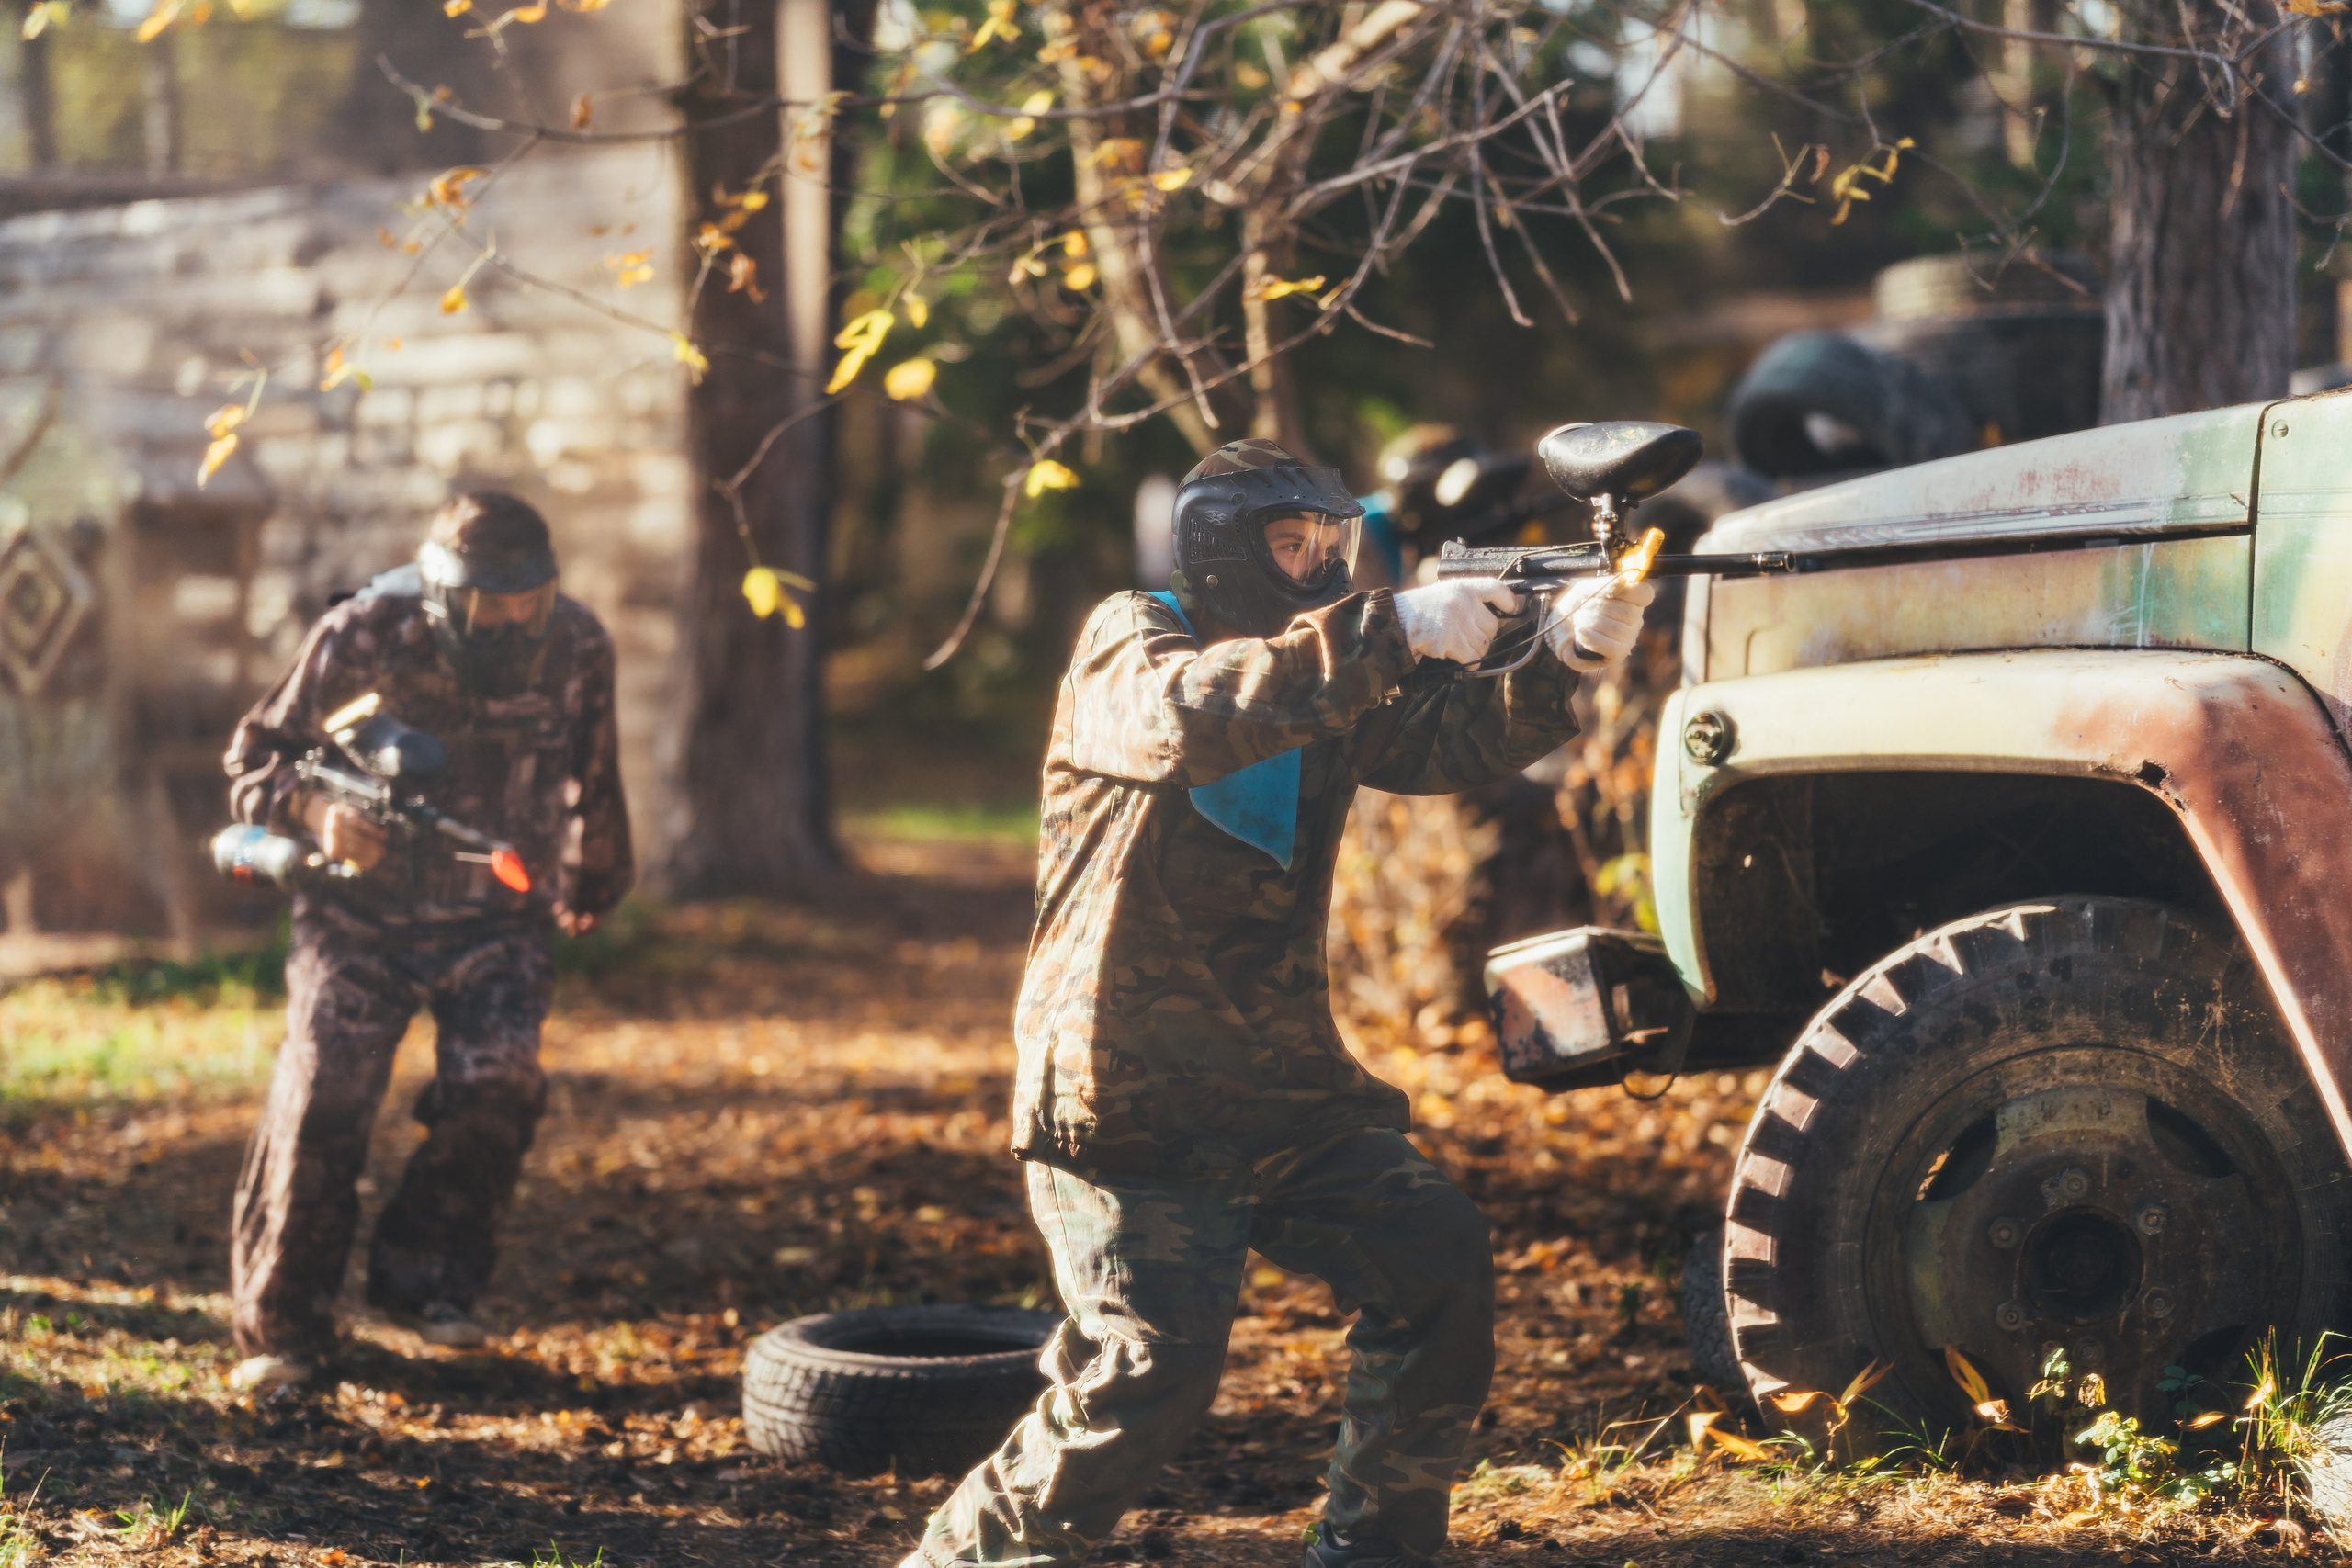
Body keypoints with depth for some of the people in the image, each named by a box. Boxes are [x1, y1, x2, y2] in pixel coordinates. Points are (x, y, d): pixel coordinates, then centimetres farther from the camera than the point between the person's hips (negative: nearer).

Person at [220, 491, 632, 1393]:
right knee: (322, 1099, -14)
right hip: (362, 915, -1)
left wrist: (591, 884, 25)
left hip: (496, 919, 2)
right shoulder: (361, 639, -17)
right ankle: (281, 1327, 3)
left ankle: (424, 1280, 0)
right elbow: (256, 758, -8)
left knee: (498, 1080, -22)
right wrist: (319, 812, -30)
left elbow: (592, 778, 10)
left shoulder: (575, 649, -9)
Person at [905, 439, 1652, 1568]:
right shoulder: (1126, 643, -7)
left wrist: (1565, 655, -22)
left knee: (1438, 1257, -4)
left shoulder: (1332, 667, 13)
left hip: (1284, 1087, 7)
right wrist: (1395, 629, -35)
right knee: (1149, 1368, -14)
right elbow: (1190, 716, -30)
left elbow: (1452, 737, -3)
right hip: (1127, 1096, -7)